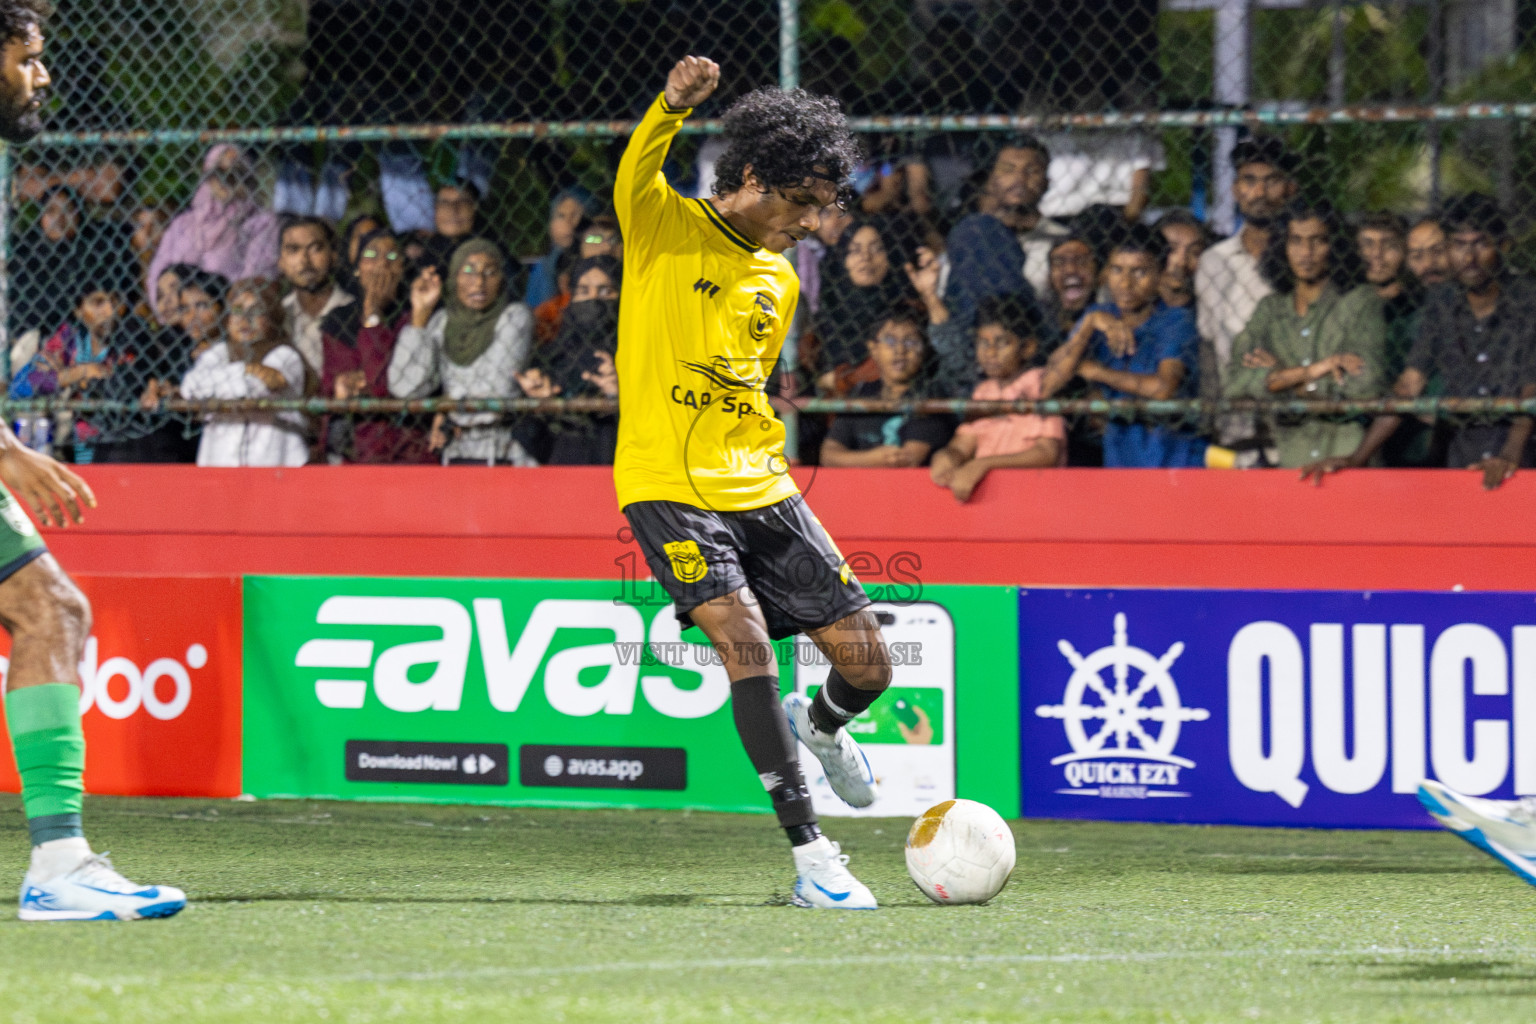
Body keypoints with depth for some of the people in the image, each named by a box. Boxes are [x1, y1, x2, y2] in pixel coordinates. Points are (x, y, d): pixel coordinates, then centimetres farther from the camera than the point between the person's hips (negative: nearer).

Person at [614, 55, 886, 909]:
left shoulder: (779, 281, 15)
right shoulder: (666, 228, -4)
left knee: (867, 663, 2)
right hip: (668, 487, -6)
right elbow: (635, 176, -27)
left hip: (760, 488, 6)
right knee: (744, 641, -24)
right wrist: (672, 107, -45)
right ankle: (810, 855, -20)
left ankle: (819, 726, 40)